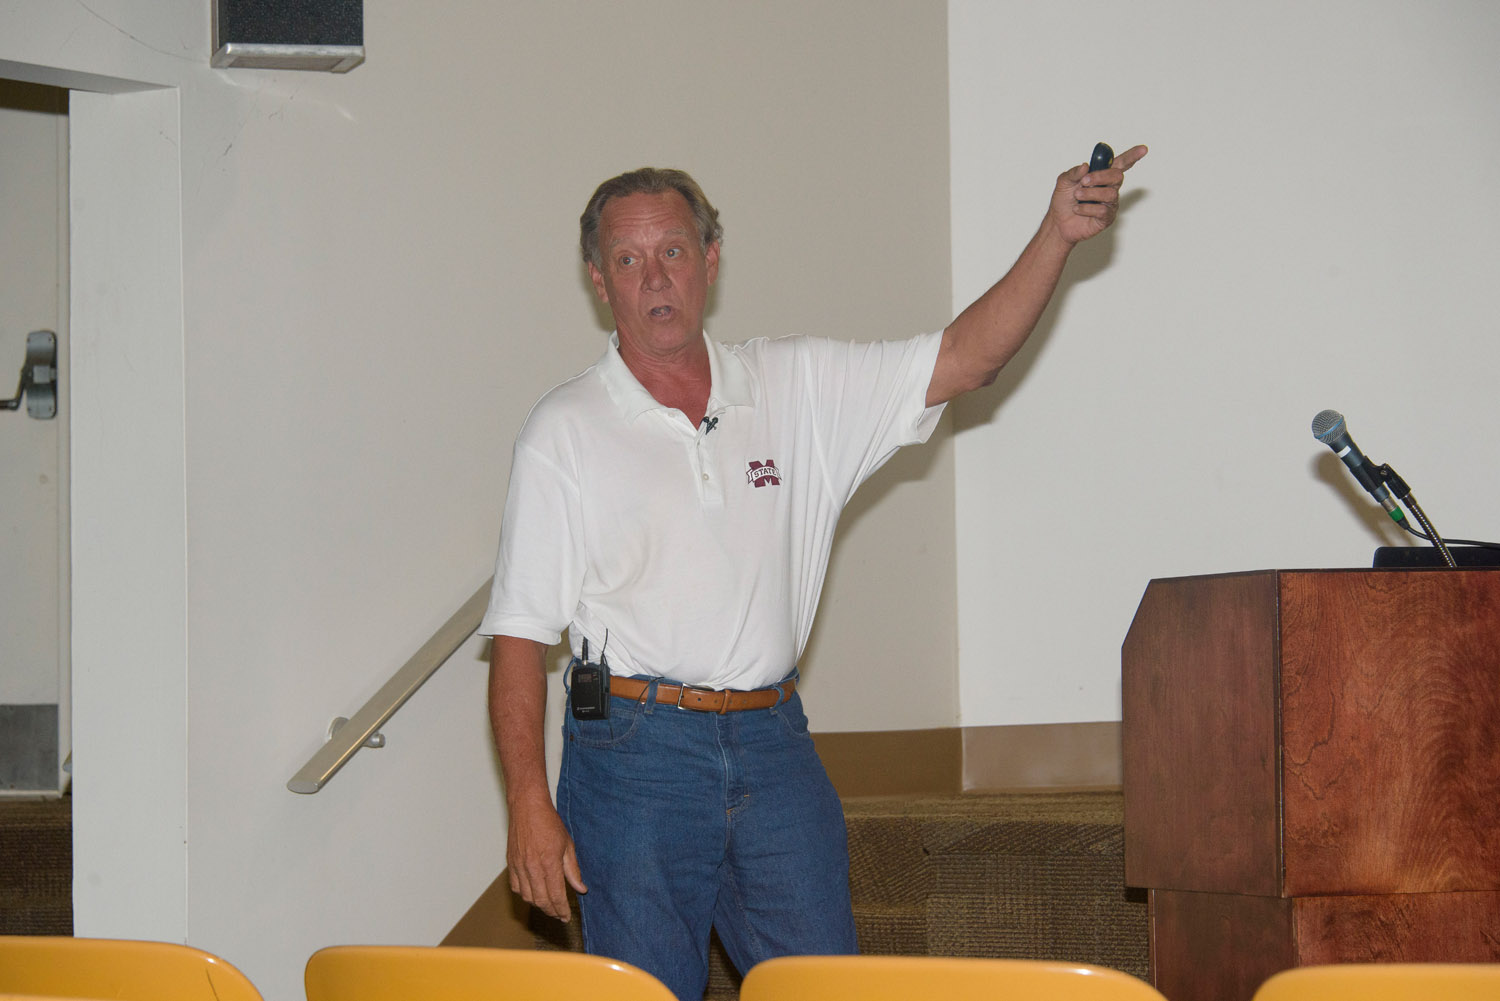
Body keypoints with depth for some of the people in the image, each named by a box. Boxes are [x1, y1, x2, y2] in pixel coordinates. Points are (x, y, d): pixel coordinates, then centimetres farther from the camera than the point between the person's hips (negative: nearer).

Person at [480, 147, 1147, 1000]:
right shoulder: (564, 432, -1)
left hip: (772, 741, 3)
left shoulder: (796, 387, 9)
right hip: (636, 747, -3)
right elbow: (520, 634, -3)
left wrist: (1059, 235, -10)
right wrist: (529, 808, -11)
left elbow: (963, 359, 4)